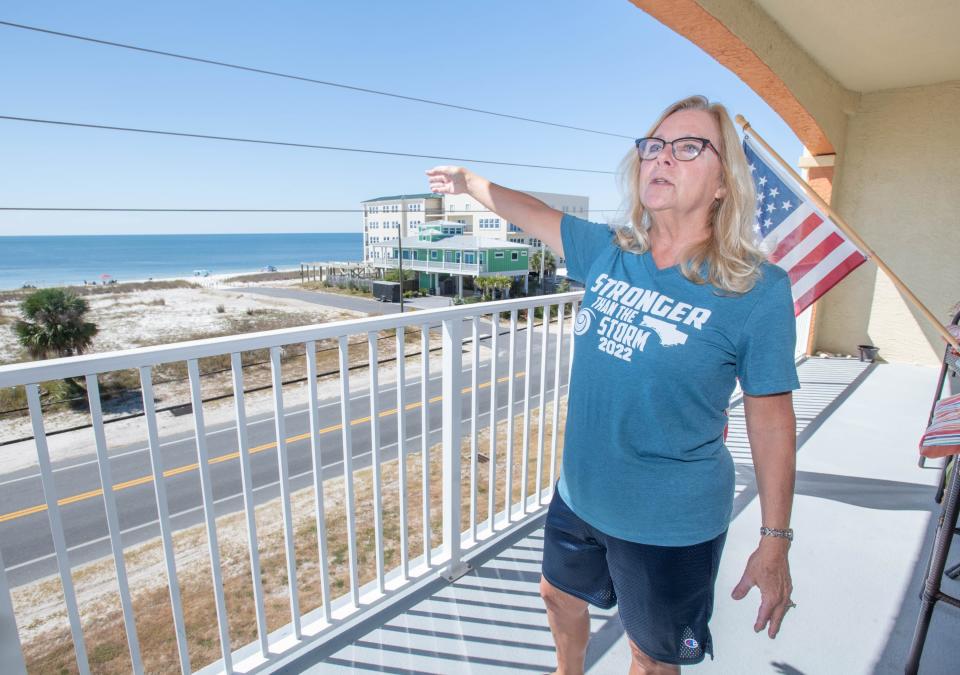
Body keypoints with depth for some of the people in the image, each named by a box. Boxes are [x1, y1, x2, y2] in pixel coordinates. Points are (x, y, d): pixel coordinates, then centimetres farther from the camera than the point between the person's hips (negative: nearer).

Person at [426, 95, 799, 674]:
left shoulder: (758, 290, -17)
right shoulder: (608, 254, -5)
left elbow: (771, 419, -11)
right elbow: (533, 213, 9)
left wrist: (775, 543, -6)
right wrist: (468, 181, 23)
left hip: (670, 525, -5)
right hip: (579, 496, 5)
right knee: (560, 597, 30)